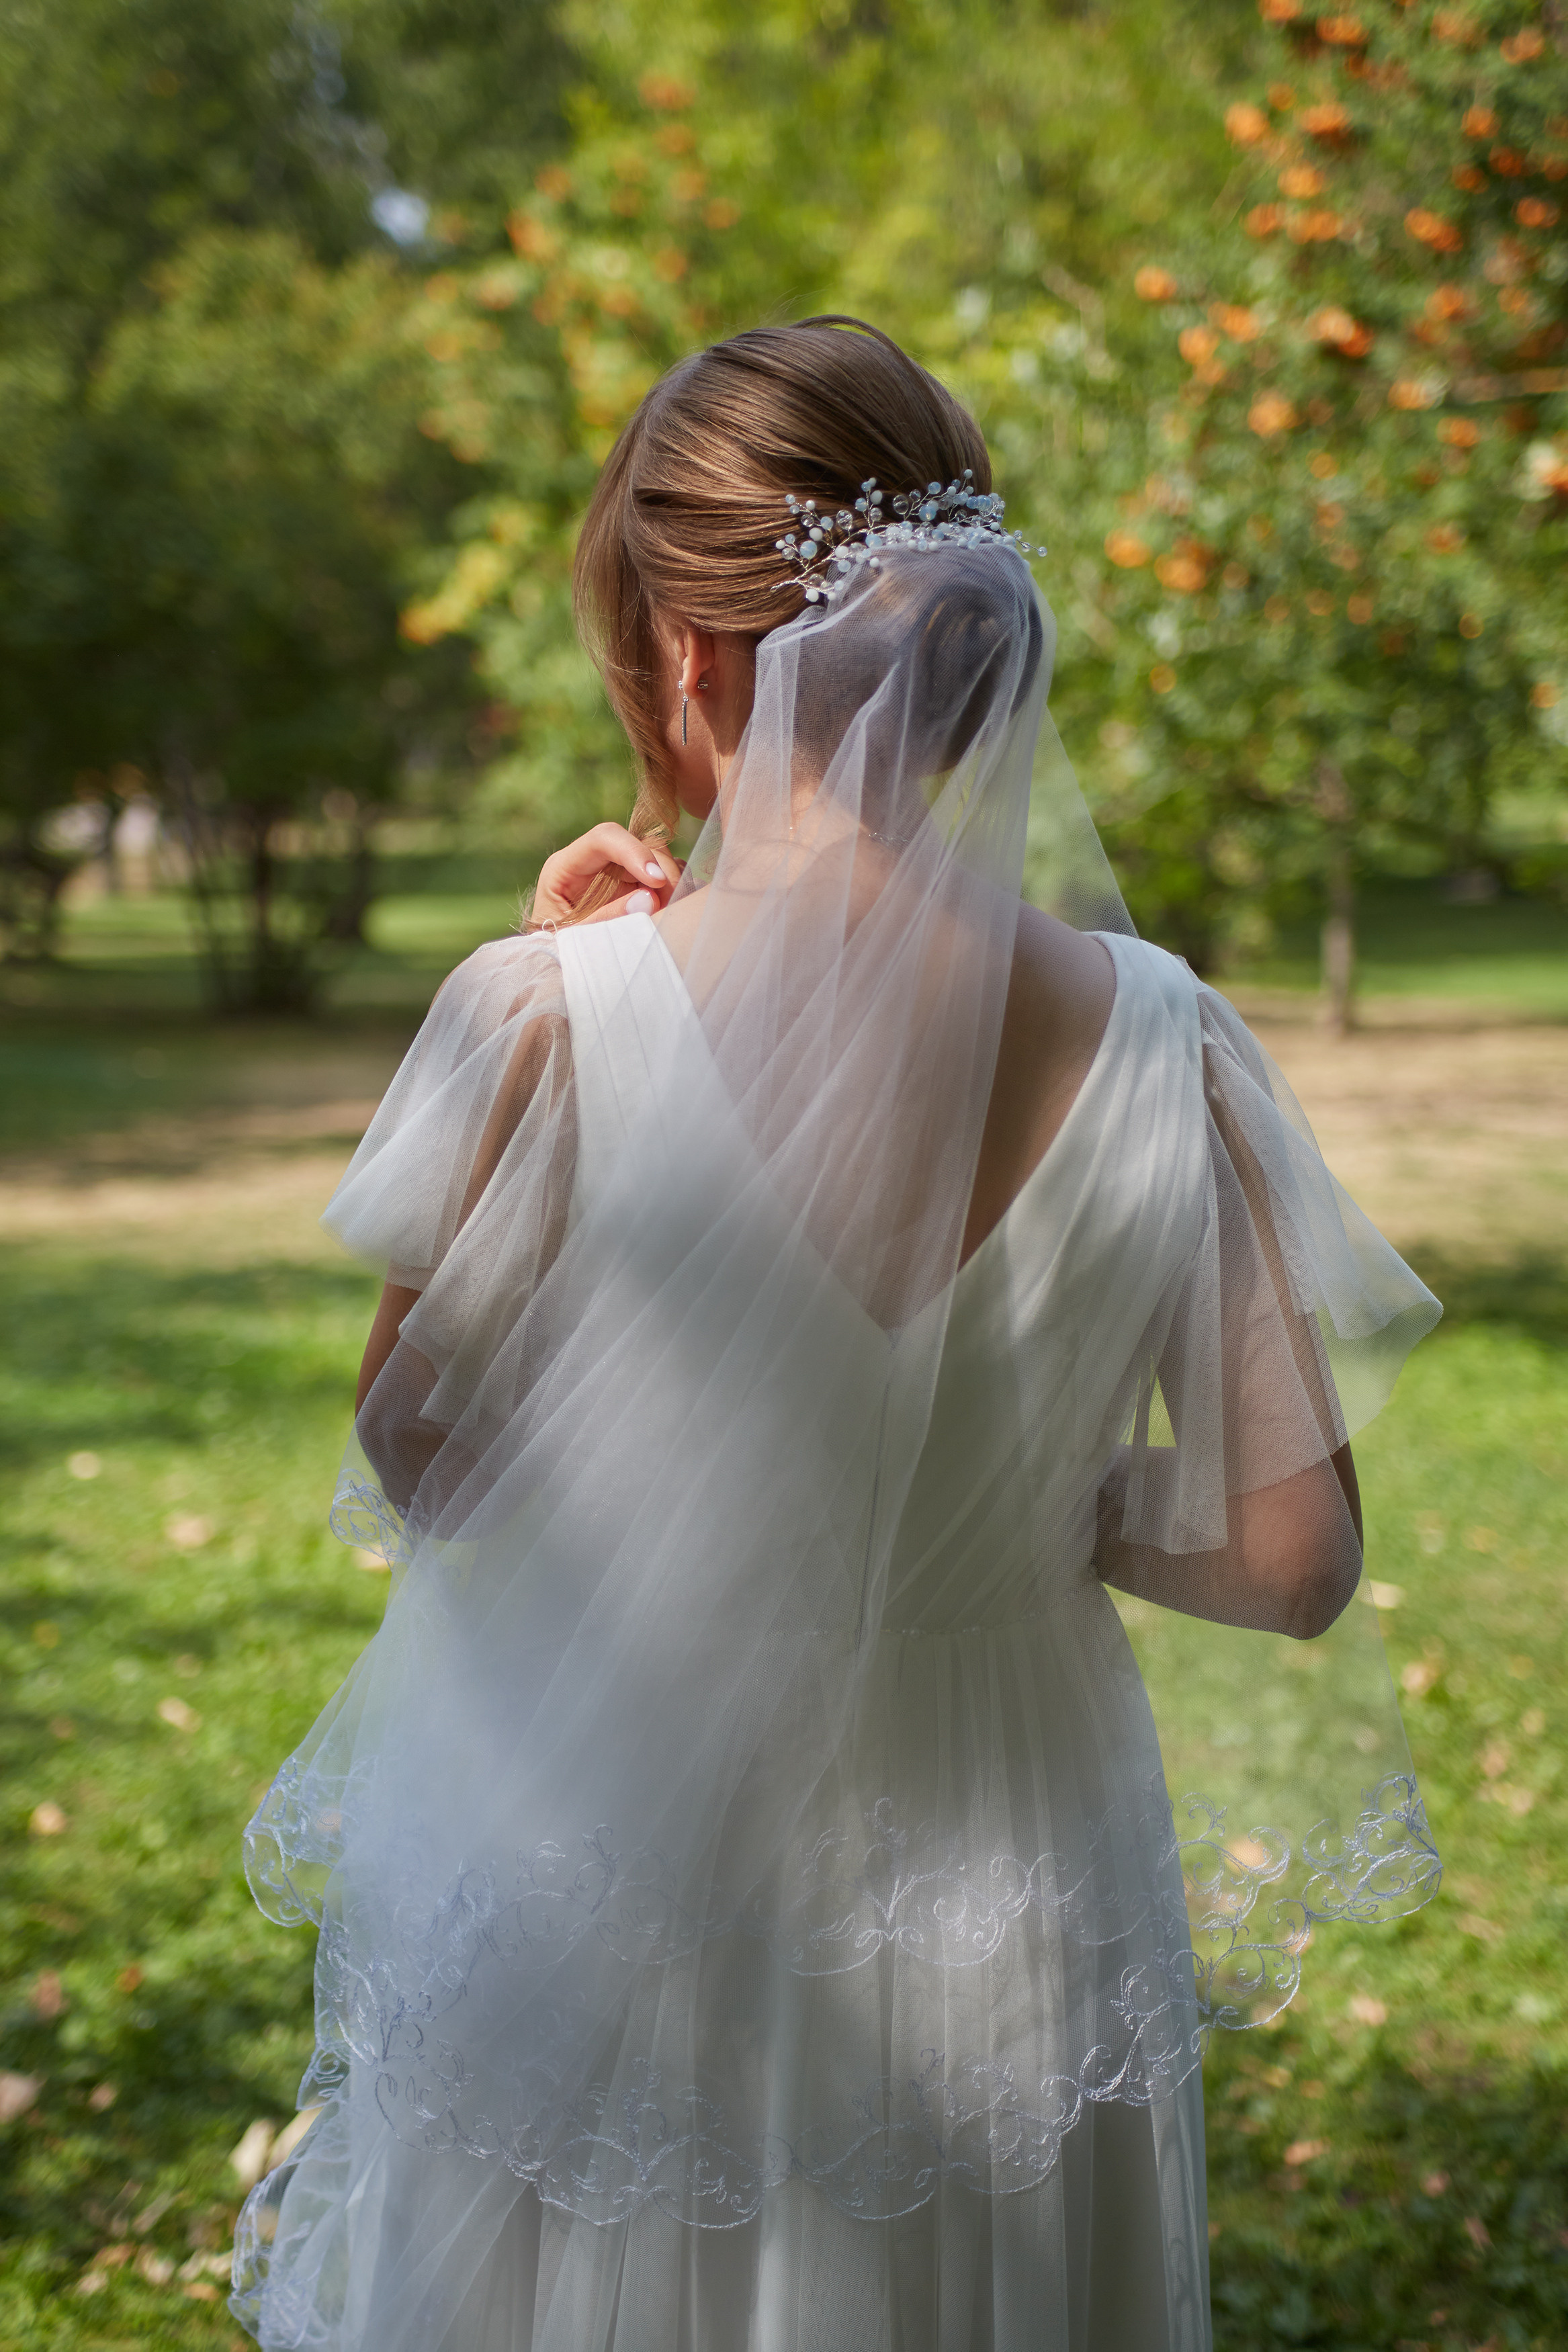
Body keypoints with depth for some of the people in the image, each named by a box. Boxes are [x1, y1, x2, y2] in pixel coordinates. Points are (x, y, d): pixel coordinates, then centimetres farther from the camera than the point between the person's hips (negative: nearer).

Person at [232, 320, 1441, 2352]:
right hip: (997, 1965, 2)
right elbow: (1289, 1561, -9)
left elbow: (416, 1463, -6)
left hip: (594, 1954, -2)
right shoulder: (1155, 1043, -14)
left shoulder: (550, 1024, -22)